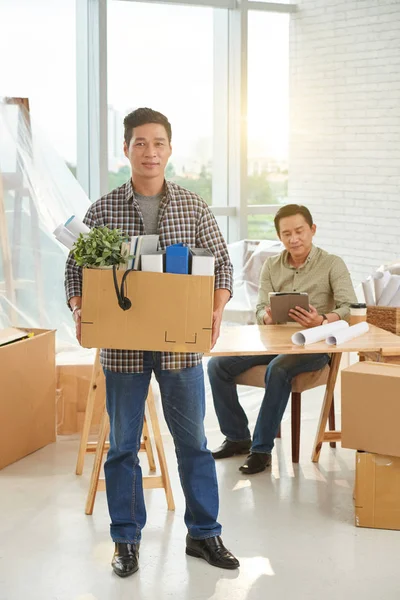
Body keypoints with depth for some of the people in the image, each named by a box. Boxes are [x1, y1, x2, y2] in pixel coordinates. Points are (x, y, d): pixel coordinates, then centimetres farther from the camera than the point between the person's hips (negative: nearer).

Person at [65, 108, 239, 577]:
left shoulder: (193, 207, 2)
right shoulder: (102, 211, 0)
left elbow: (221, 263, 6)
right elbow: (76, 268, 4)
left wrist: (216, 312, -10)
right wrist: (79, 311, -14)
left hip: (181, 344, 1)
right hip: (122, 345, 0)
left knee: (193, 441, 9)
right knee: (123, 445, 9)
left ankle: (204, 533, 24)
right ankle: (127, 540, 23)